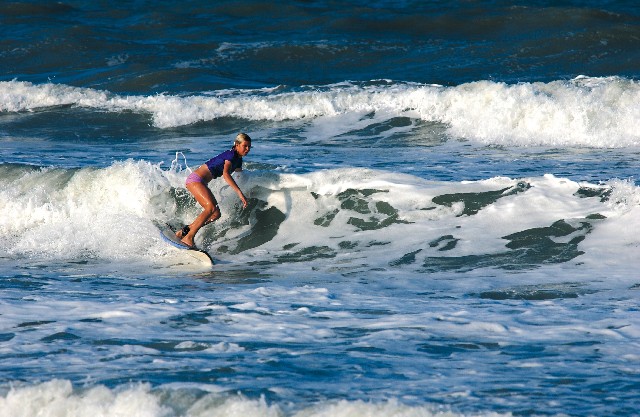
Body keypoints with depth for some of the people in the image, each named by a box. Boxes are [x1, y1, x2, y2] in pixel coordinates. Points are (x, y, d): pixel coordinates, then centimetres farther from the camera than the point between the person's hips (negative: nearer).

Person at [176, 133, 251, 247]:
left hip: (202, 183, 10)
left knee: (216, 214, 2)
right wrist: (240, 193, -37)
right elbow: (225, 174, -31)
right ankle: (188, 238, -28)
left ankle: (183, 231, 7)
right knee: (211, 207, -27)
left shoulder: (238, 160, 15)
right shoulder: (231, 155, -14)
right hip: (195, 179, -10)